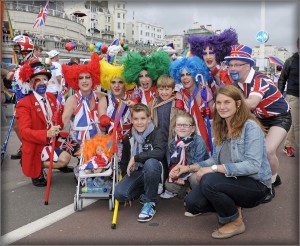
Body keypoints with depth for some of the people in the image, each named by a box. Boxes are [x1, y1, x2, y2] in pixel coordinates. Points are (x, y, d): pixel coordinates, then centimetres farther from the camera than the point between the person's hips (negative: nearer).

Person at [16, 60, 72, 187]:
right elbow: (24, 132, -25)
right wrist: (46, 134, -41)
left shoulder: (51, 97, 7)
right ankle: (37, 170, 2)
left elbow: (58, 121, 13)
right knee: (64, 158, -23)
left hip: (52, 142, 8)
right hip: (36, 147, -8)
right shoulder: (24, 104, -15)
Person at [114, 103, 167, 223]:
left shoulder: (156, 133, -10)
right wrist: (126, 178, 3)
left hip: (152, 172, -4)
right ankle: (144, 192, 12)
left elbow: (159, 153, -30)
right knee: (119, 194, -22)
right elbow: (124, 162, 15)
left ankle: (150, 203, -17)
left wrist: (135, 158, -22)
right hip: (135, 172, 4)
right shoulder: (129, 138, 5)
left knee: (150, 163, -38)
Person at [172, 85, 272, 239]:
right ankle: (232, 207, 12)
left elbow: (253, 165, -25)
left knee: (208, 181, -31)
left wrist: (214, 169, -27)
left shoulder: (251, 127, -15)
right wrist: (189, 167, -2)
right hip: (232, 182, 7)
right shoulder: (221, 128, 8)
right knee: (192, 202, -15)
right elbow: (216, 160, 10)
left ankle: (235, 222, -5)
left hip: (256, 185, -6)